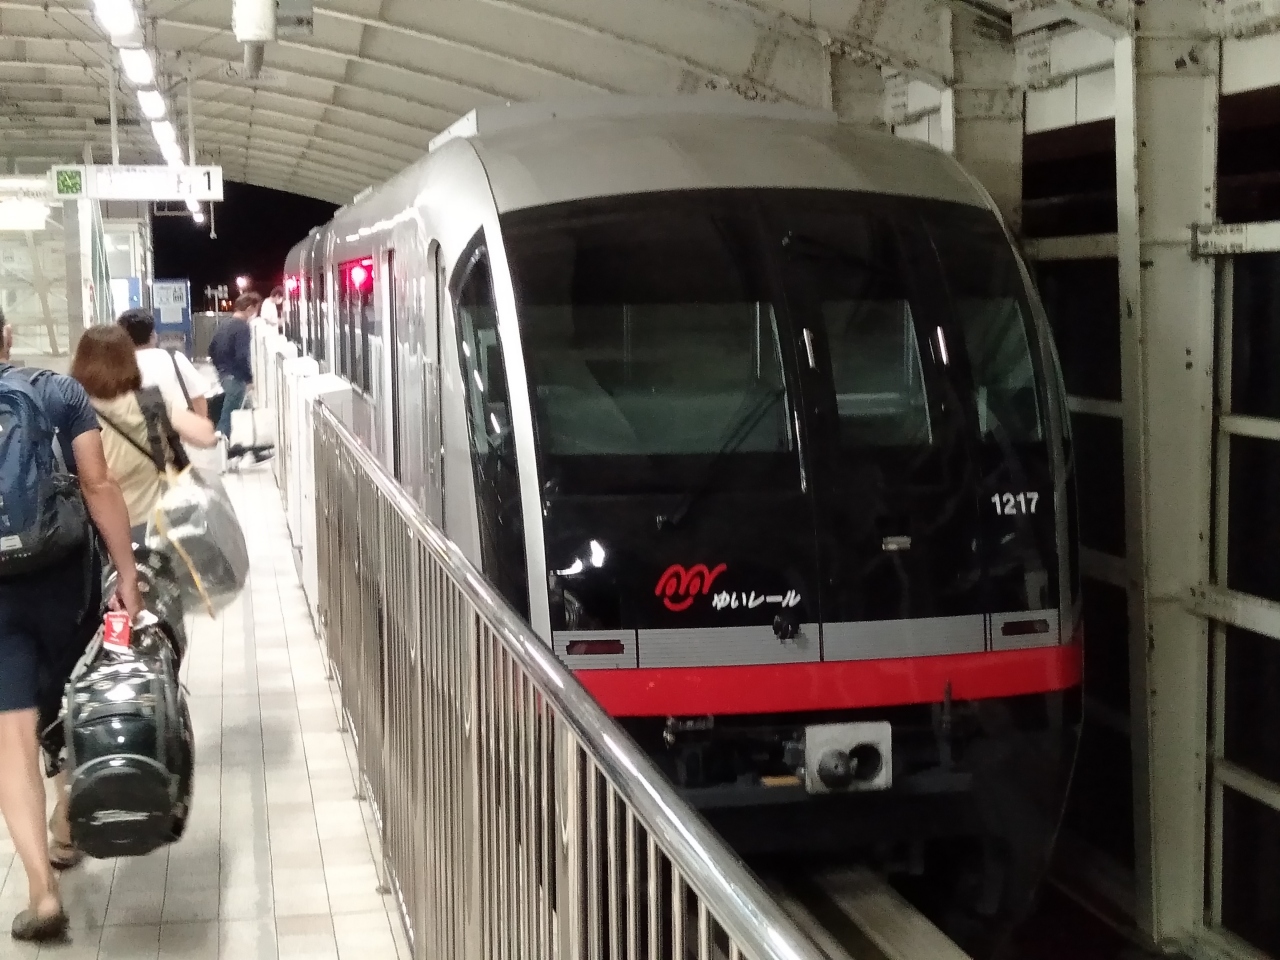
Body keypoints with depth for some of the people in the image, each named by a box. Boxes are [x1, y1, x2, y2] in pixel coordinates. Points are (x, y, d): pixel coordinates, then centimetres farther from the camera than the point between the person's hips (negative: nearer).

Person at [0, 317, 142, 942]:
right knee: (71, 713, 21)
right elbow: (98, 487, -10)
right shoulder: (60, 393, -5)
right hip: (64, 576, 1)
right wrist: (127, 574, -7)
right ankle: (65, 833, 38)